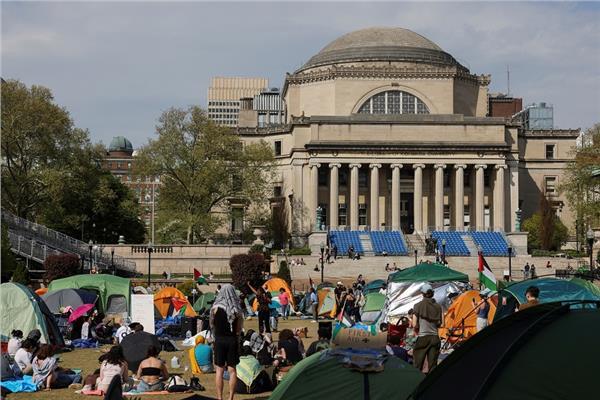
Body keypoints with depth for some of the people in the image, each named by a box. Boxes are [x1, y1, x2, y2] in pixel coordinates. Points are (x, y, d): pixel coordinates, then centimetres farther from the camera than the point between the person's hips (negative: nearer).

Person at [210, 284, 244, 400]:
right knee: (232, 370, 7)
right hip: (233, 340, 2)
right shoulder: (237, 309, -2)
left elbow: (212, 325, 3)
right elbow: (239, 328, 2)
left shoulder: (216, 307, -7)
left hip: (220, 339, -2)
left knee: (219, 370, 3)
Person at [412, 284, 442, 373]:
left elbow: (415, 324, -7)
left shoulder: (418, 306, -5)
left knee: (418, 366, 3)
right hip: (434, 337, 3)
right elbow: (439, 324, 10)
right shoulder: (438, 307, 4)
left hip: (422, 338, -3)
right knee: (433, 365, 5)